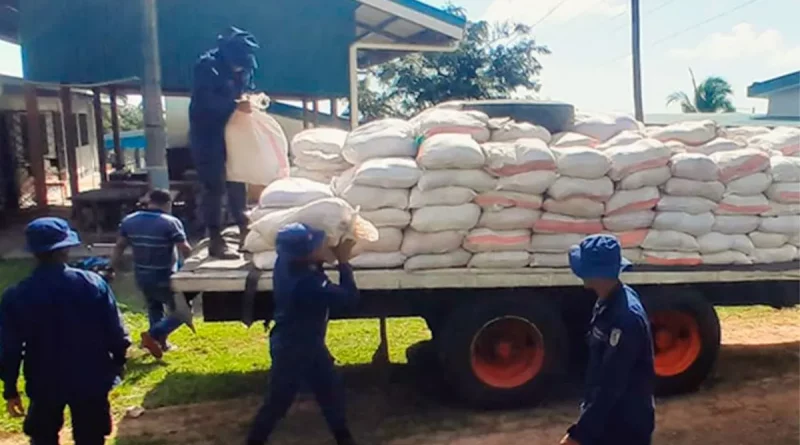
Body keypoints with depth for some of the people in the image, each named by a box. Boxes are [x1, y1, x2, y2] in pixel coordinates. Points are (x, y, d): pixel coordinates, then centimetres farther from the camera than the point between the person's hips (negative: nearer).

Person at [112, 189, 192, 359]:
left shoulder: (129, 221, 4)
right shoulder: (171, 222, -15)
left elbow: (119, 247, 10)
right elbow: (185, 250, -18)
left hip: (141, 277, 6)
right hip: (164, 278, -6)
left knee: (154, 307, 29)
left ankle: (160, 341, 28)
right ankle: (153, 334, -10)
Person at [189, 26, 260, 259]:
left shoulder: (242, 69, 5)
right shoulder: (207, 66, -16)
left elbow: (246, 90, 18)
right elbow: (205, 101, -27)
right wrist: (236, 105, -33)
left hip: (230, 133, 7)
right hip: (207, 135, -7)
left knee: (237, 182, 13)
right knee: (214, 187, -6)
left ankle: (244, 231, 26)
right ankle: (215, 241, 0)